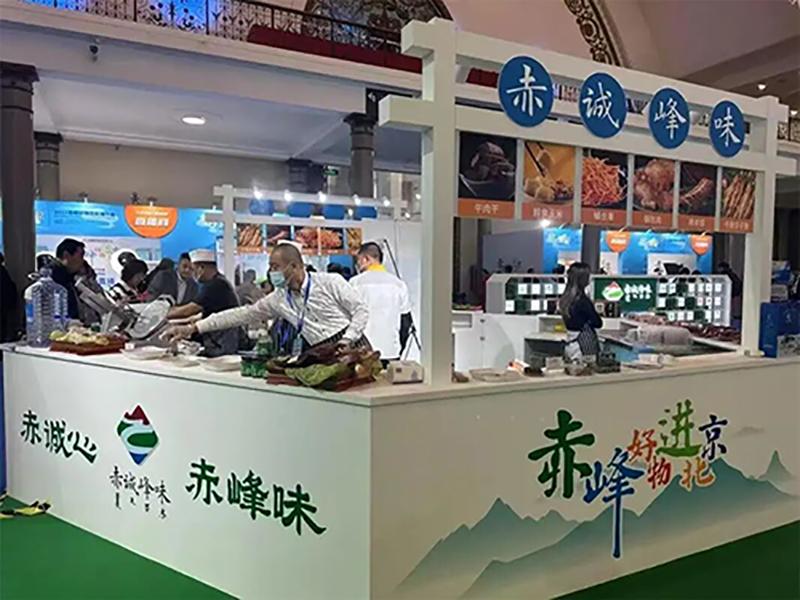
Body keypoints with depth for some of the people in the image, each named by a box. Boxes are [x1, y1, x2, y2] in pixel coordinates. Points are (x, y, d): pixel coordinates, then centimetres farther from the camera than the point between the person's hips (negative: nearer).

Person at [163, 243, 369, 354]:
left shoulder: (331, 282, -7)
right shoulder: (278, 299, 6)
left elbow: (361, 310, -4)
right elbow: (242, 314, 5)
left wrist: (347, 340, -17)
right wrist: (192, 328, 2)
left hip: (351, 348, -4)